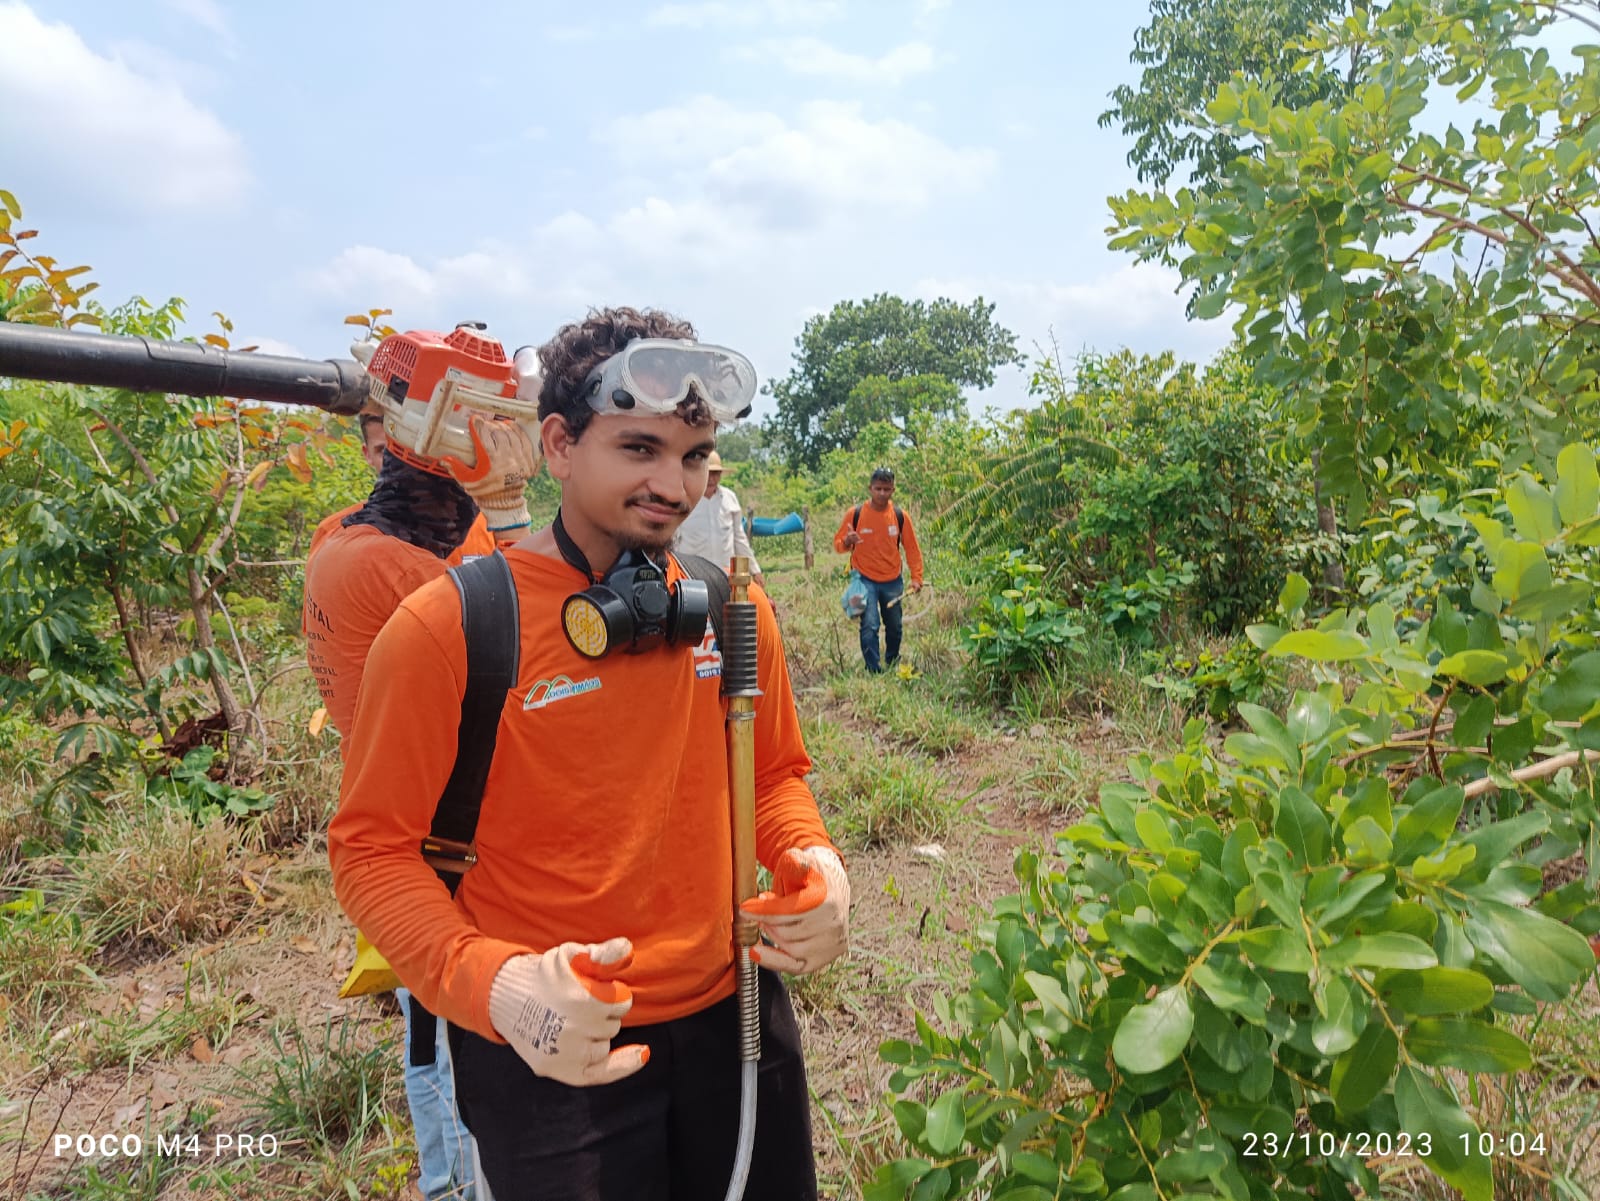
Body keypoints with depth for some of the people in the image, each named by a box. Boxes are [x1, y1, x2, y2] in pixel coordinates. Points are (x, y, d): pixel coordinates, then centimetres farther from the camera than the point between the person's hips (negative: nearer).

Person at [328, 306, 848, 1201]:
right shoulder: (449, 626, -16)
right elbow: (374, 848, -11)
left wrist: (813, 862, -11)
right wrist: (491, 982, -26)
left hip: (734, 1014, 5)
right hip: (550, 1049, -4)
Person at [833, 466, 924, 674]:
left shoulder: (900, 515, -4)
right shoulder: (855, 513, -9)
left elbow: (912, 548, 3)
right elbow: (838, 543, -1)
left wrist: (916, 577, -5)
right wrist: (846, 542, -25)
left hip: (893, 581, 3)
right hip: (864, 579, -2)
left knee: (894, 628, 13)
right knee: (870, 626, -16)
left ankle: (893, 667, 36)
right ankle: (874, 671, -6)